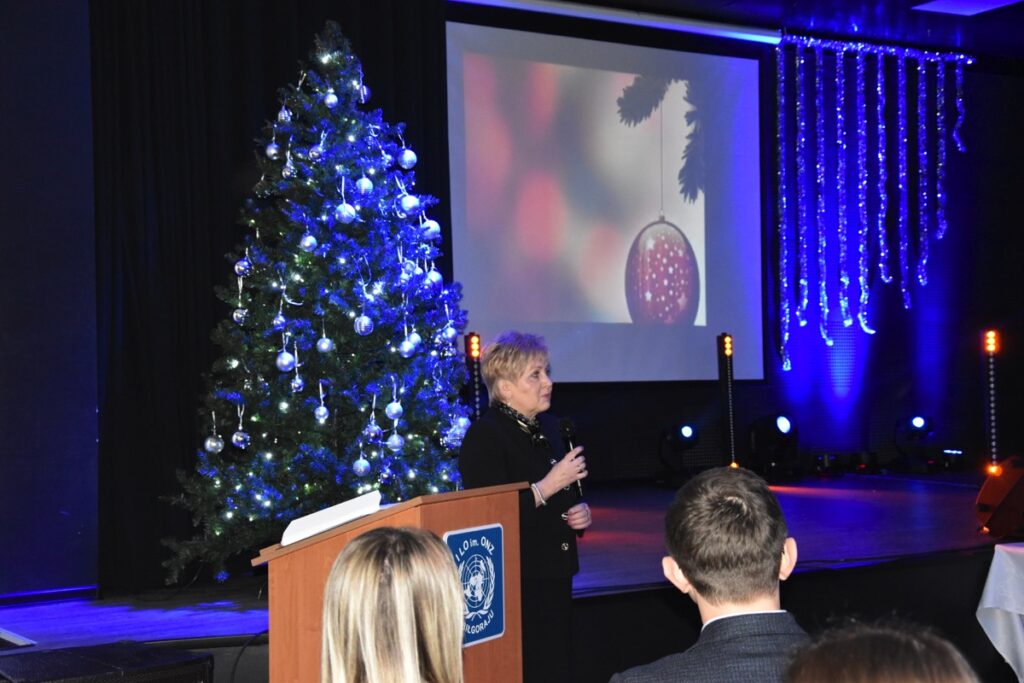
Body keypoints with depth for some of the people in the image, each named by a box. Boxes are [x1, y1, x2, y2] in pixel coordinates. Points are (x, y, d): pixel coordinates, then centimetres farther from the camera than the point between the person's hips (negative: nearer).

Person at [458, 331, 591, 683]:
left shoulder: (548, 427, 13)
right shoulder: (484, 436, -12)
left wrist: (581, 512, 5)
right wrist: (548, 486, -22)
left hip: (554, 574, 8)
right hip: (515, 582, -8)